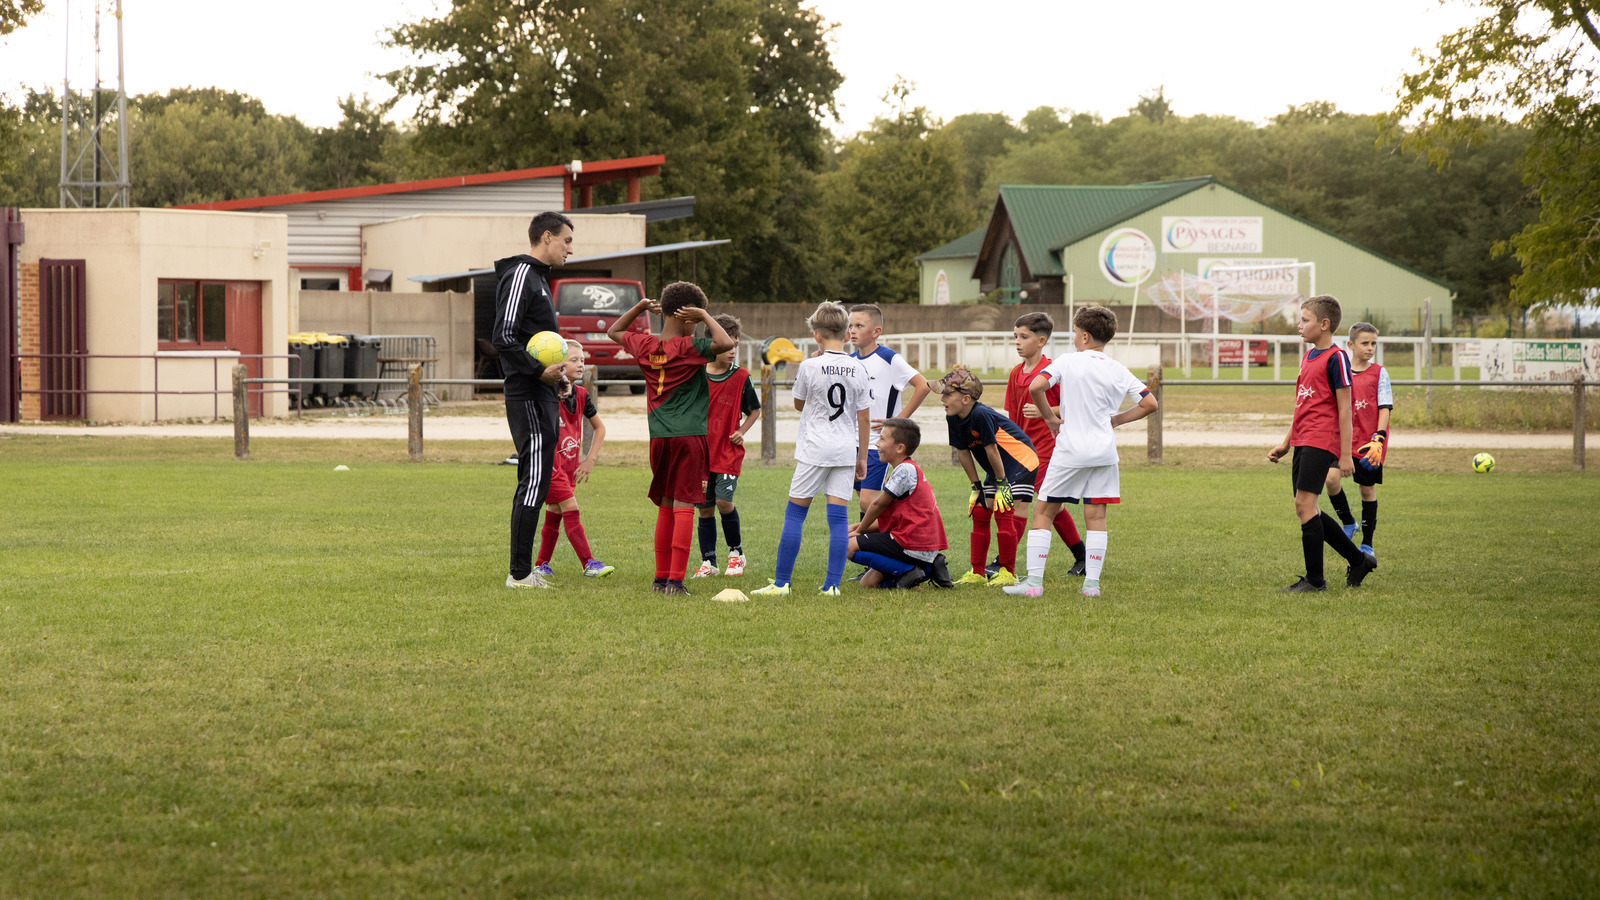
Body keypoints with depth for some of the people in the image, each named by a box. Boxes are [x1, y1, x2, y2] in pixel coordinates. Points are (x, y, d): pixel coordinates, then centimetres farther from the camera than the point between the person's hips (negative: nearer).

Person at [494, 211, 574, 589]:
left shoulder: (537, 277, 21)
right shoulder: (520, 275, -11)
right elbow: (503, 338, -19)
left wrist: (554, 369, 13)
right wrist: (540, 370, -20)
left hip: (541, 394, 11)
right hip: (528, 397, -11)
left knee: (536, 482, 11)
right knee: (534, 481, -11)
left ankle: (523, 571, 14)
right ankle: (520, 573, -9)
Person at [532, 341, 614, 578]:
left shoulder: (581, 394, 2)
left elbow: (600, 427, 14)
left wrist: (590, 459, 6)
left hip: (570, 465, 7)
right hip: (550, 462, -7)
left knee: (555, 514, 11)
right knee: (571, 510, -12)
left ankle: (541, 565, 19)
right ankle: (589, 564, -15)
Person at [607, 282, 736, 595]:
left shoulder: (644, 346, 6)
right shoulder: (689, 347, -10)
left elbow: (614, 331, 25)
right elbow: (726, 344, -26)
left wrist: (641, 307, 21)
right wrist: (705, 315, -13)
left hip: (659, 437, 5)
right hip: (689, 437, -5)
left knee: (665, 507, 15)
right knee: (683, 507, -5)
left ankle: (661, 578, 16)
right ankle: (675, 580, -11)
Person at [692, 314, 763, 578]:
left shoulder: (741, 378, -1)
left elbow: (755, 410, 13)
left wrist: (742, 431, -1)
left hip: (729, 452, -2)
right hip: (702, 452, 2)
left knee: (724, 501, -16)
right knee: (705, 507, 4)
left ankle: (736, 552, 5)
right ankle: (708, 561, 14)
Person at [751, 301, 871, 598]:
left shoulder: (809, 367, -8)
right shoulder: (859, 370, 2)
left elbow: (799, 404, 8)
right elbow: (864, 419, 5)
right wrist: (862, 457, 13)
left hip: (814, 450, -3)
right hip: (846, 450, 3)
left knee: (794, 514, 3)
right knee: (838, 516, 3)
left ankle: (781, 582, 4)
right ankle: (832, 584, -2)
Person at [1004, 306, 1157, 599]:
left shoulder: (1068, 361, -4)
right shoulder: (1119, 371, 6)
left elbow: (1035, 387, -16)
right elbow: (1149, 403, 5)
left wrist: (1051, 418, -1)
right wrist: (1115, 419, 14)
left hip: (1071, 451, -3)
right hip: (1105, 451, 3)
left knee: (1043, 512, 4)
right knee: (1096, 516, 7)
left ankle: (1034, 581, -2)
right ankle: (1092, 582, 3)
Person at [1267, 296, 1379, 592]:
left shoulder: (1335, 357, -8)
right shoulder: (1309, 357, 18)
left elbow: (1344, 409, -11)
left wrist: (1345, 456, -13)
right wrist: (1285, 445, 24)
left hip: (1321, 443, -9)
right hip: (1303, 443, 9)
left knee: (1304, 504, -13)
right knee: (1306, 510, 9)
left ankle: (1315, 580, -6)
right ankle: (1359, 560, 22)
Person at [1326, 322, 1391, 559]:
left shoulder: (1379, 373, -1)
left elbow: (1384, 408, -5)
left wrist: (1378, 439, -15)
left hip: (1369, 443, -2)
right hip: (1343, 439, 2)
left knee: (1368, 488, 4)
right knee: (1330, 478, -16)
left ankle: (1367, 544, 16)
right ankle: (1348, 524, 9)